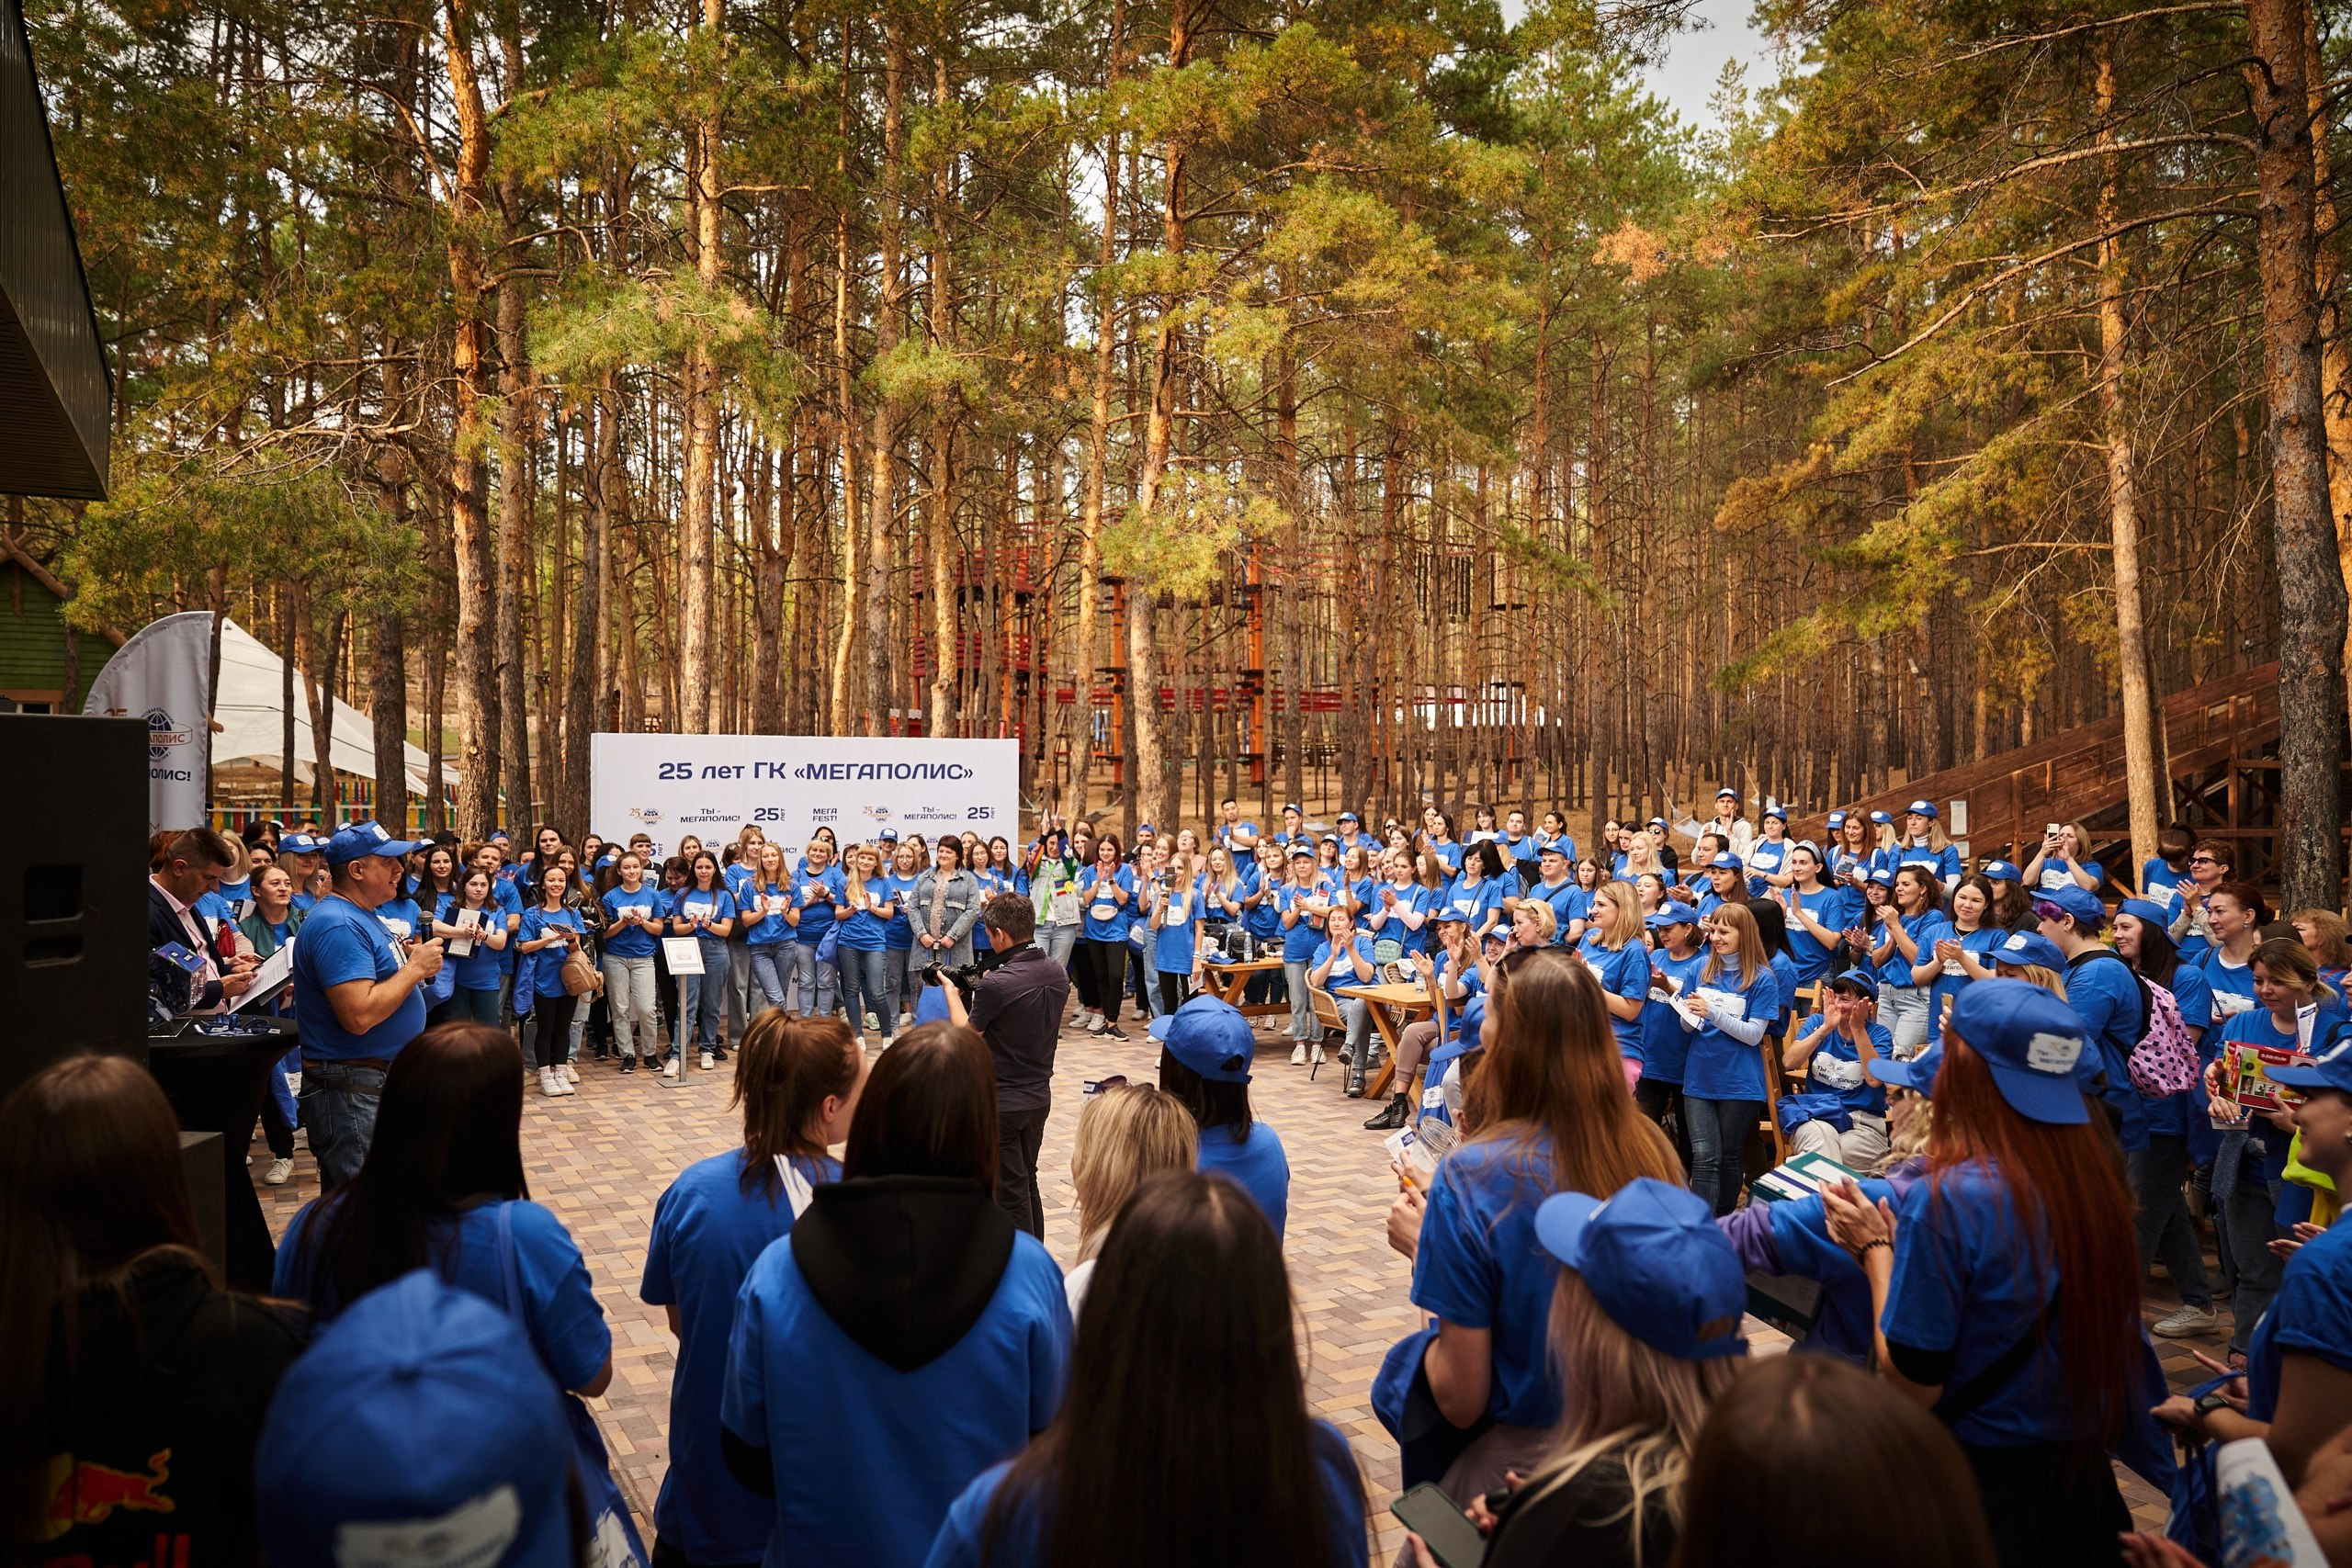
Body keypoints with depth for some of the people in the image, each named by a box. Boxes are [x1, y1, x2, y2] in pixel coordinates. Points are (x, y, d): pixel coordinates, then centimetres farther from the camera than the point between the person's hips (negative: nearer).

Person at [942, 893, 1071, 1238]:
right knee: (1028, 1182, 22)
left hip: (1001, 1103, -7)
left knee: (1010, 1192, 6)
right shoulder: (1058, 974, -2)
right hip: (1040, 1096, 7)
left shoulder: (996, 985, -25)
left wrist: (952, 993, 2)